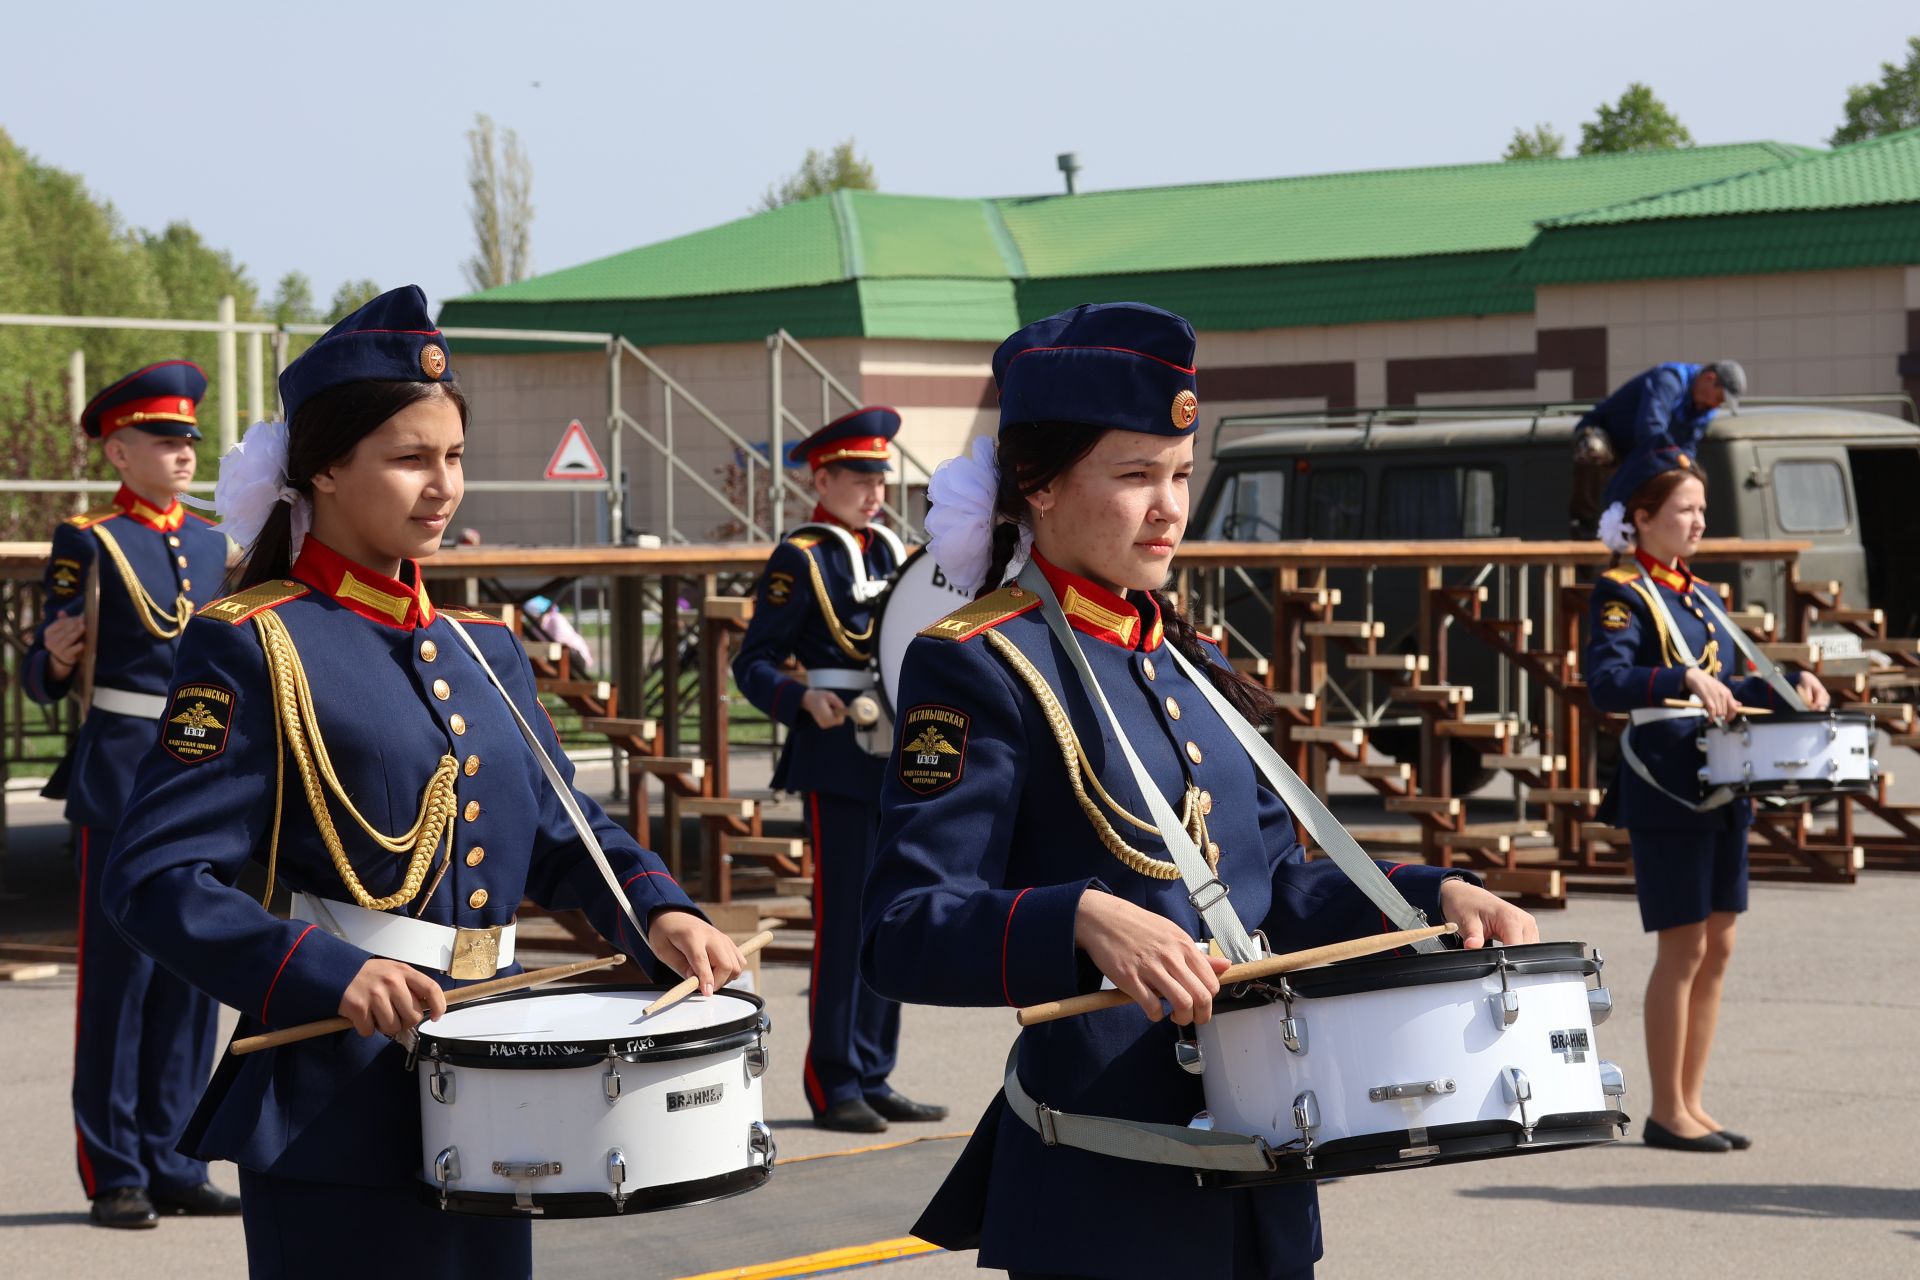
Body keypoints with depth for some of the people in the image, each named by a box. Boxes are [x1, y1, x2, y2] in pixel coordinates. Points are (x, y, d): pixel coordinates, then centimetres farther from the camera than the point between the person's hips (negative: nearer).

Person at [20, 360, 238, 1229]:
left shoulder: (210, 544, 13)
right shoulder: (87, 543, -4)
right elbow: (44, 679, -4)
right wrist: (57, 656, -25)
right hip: (118, 775, -6)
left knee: (191, 974, 7)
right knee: (118, 973, -2)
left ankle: (173, 1165, 15)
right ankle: (114, 1176, 4)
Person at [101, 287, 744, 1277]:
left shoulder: (483, 650, 14)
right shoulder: (253, 647, -8)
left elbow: (560, 829, 17)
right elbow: (155, 878, -14)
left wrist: (656, 911, -4)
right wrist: (327, 974, -27)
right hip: (340, 1110, -7)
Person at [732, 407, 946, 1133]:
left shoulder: (890, 551, 16)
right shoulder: (800, 559, -5)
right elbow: (753, 665, -8)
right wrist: (805, 700, -25)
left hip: (898, 757, 7)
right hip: (839, 755, -7)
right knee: (844, 921, -6)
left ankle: (872, 1080, 16)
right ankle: (833, 1087, 0)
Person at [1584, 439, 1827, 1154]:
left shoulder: (1696, 594, 16)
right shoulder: (1621, 593, -8)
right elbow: (1605, 684, -23)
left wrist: (1786, 686, 8)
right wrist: (1683, 679, -36)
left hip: (1721, 792, 8)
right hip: (1665, 792, -8)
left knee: (1716, 948, 9)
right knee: (1683, 948, -6)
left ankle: (1691, 1103, 17)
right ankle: (1666, 1113, 1)